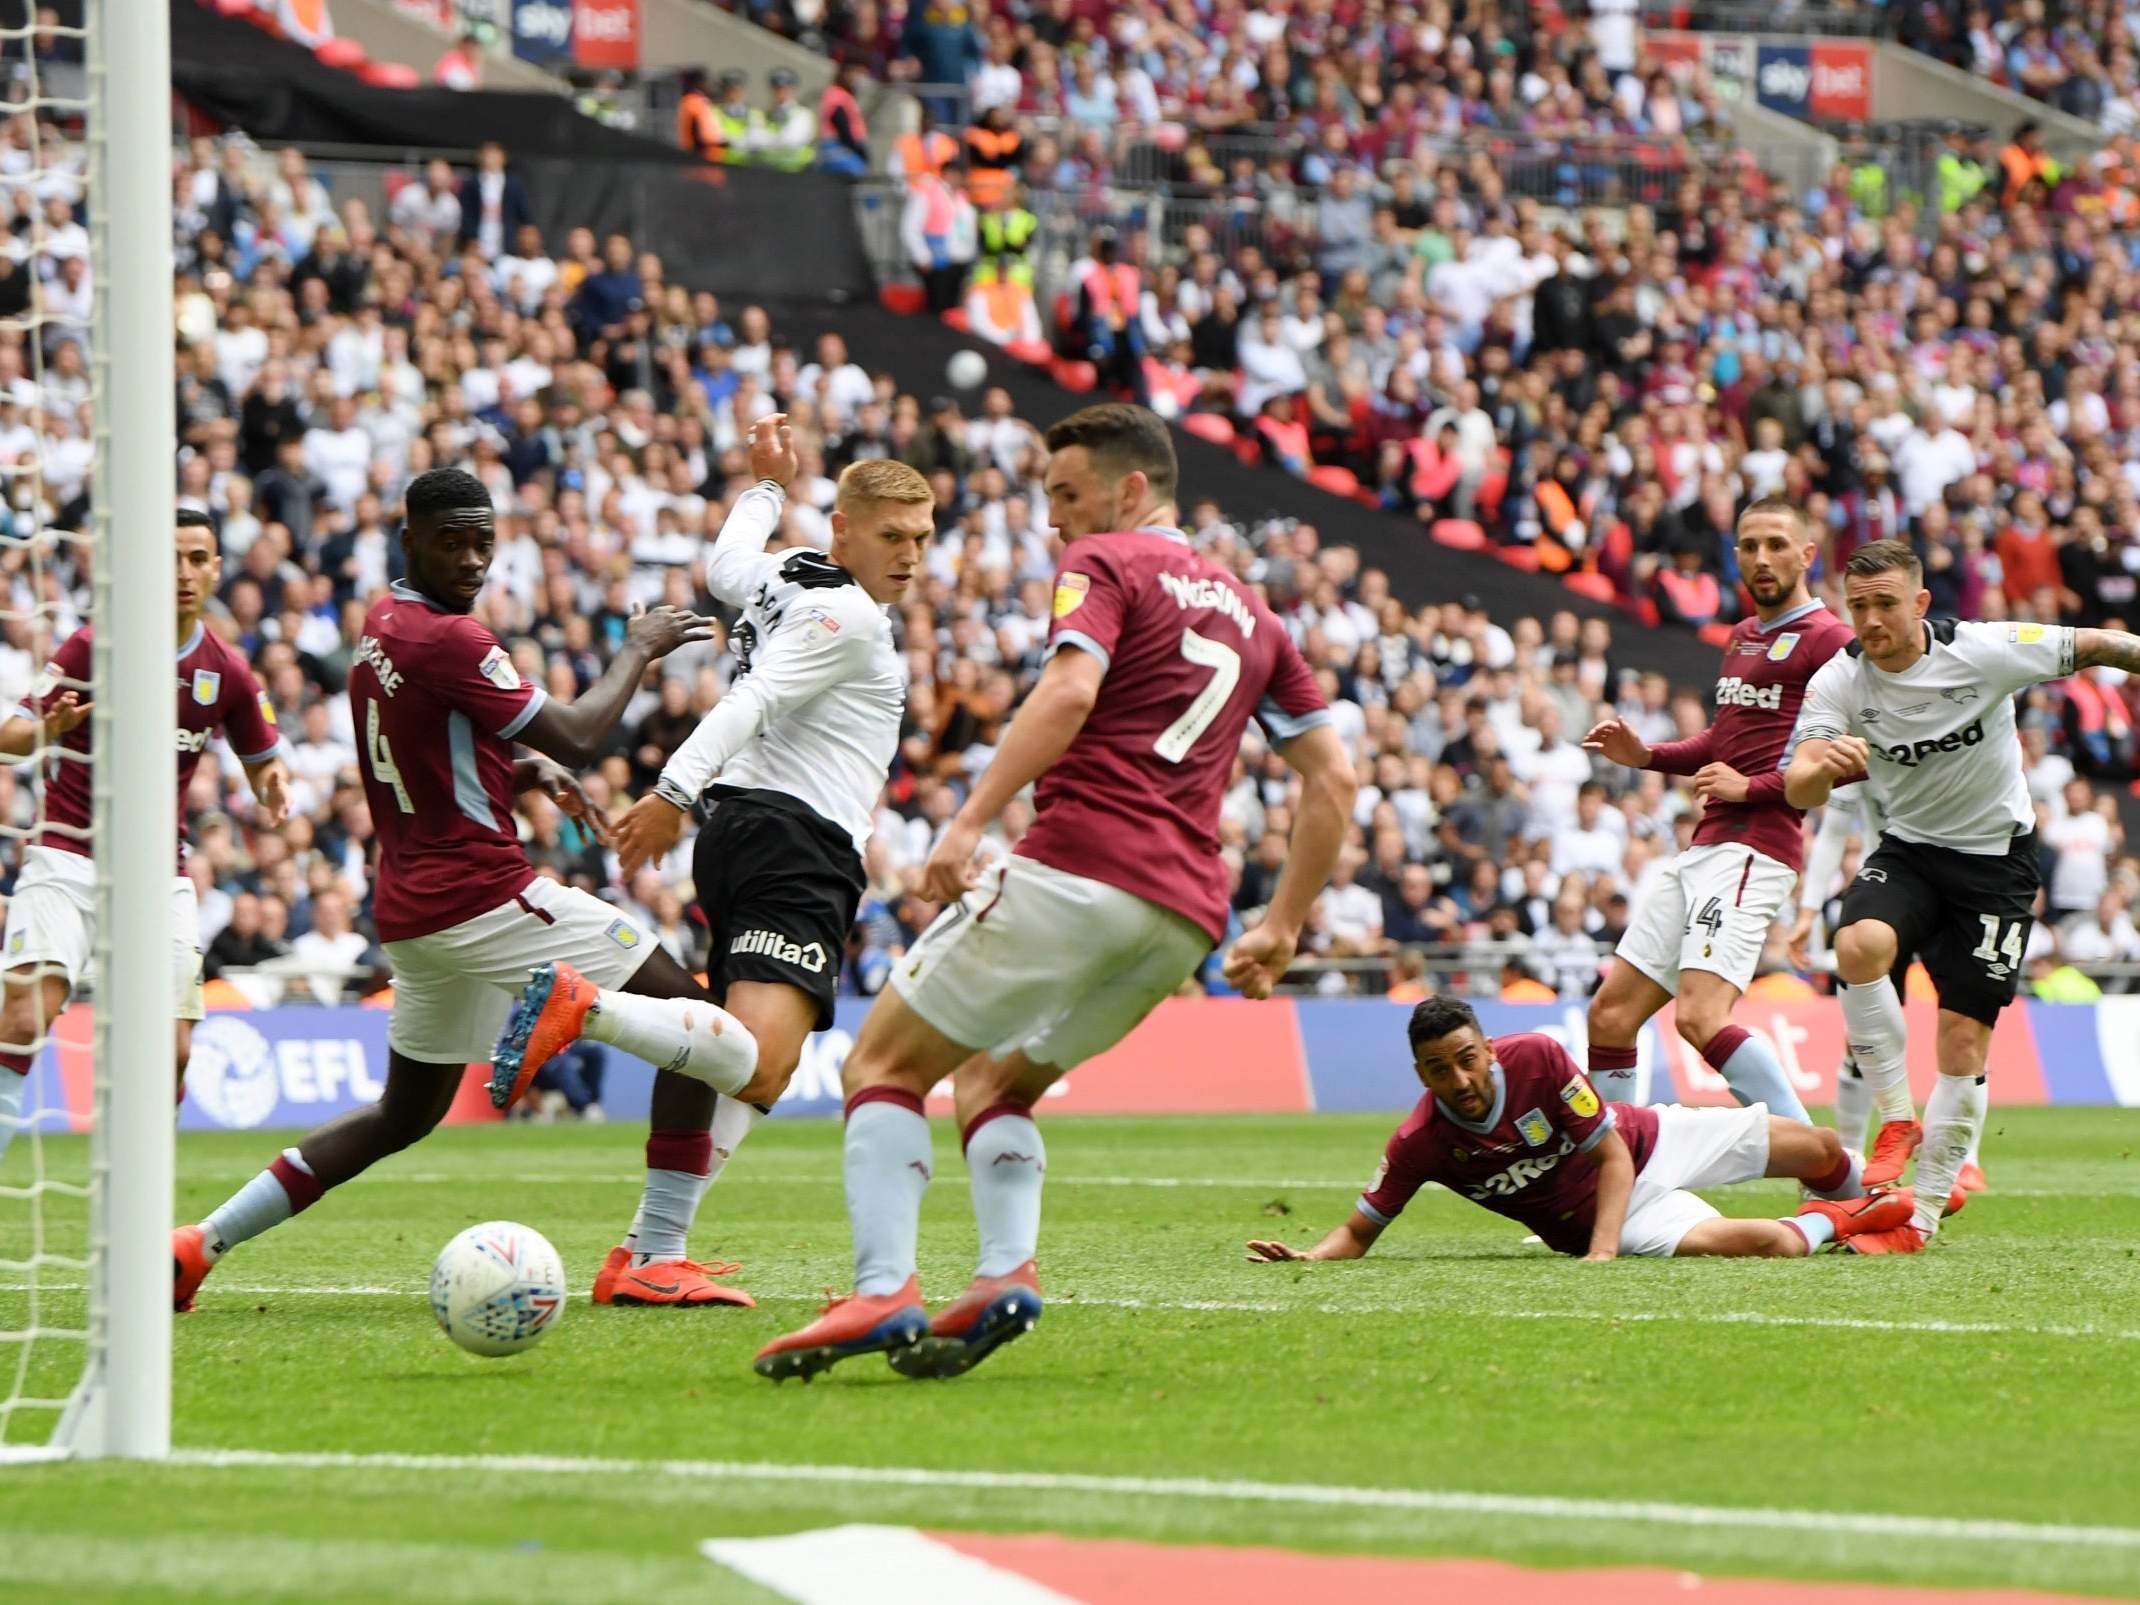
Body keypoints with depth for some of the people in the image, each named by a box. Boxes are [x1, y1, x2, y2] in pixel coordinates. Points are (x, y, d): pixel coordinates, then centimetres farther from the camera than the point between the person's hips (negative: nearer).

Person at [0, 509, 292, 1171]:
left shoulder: (228, 672, 4)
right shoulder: (94, 645, -6)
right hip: (68, 858, -4)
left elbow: (264, 758, 18)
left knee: (172, 1052, -5)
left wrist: (274, 787, -7)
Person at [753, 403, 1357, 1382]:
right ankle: (1006, 1274, -3)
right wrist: (1282, 929, 23)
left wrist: (969, 822, -23)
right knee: (991, 1082, 22)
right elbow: (1332, 776, 22)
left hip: (1077, 869, -7)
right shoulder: (1247, 613, 25)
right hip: (1185, 913, 7)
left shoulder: (1105, 564, 4)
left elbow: (1070, 690, -16)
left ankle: (883, 1291, -18)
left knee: (886, 1064, 1)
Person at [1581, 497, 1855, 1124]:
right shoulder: (1742, 637, 24)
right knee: (1610, 1014, 7)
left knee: (1700, 1018, -24)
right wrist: (1646, 755, 19)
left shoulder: (1826, 639, -5)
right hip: (1704, 849, 9)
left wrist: (1751, 788, -15)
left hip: (1754, 848, -9)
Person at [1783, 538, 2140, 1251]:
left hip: (1997, 856, -2)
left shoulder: (1983, 651, -18)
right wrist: (1823, 767, -43)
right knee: (1859, 944, -30)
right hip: (1907, 848, 2)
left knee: (1965, 1034, -6)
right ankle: (1896, 1118, -14)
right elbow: (1797, 790, -21)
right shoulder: (1838, 680, -11)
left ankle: (1925, 1212, 3)